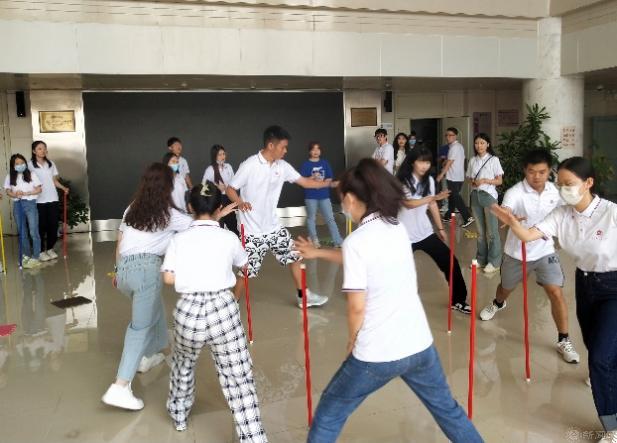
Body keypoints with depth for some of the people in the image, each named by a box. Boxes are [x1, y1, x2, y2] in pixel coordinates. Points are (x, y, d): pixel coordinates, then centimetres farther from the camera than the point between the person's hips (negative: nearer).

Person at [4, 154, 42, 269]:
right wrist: (15, 195, -14)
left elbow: (39, 189, -3)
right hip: (17, 205, 3)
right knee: (22, 232, 11)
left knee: (33, 232, -5)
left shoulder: (31, 175, -1)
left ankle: (35, 257, -1)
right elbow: (8, 191, 7)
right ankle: (26, 255, 22)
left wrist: (26, 193, -15)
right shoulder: (10, 177, 5)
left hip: (30, 204, -3)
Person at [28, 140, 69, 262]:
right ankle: (41, 251, 10)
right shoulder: (30, 164, -2)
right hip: (39, 200, -4)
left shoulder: (50, 163, 11)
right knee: (41, 226, 1)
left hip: (53, 199, 4)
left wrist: (63, 188, -2)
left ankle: (50, 249, 19)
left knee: (53, 225, 5)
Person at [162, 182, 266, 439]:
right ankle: (252, 437, 4)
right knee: (239, 377, 2)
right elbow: (243, 265, 21)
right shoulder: (229, 238, 2)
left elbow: (168, 278, -5)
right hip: (222, 308, -2)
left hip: (188, 310, 2)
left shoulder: (179, 239, 2)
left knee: (184, 363, 29)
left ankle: (179, 415, 50)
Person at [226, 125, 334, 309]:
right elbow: (230, 189, -12)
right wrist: (240, 202, -32)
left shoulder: (282, 166, 1)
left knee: (295, 256, 11)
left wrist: (330, 183, 5)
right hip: (252, 230, -6)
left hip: (273, 226, 7)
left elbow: (304, 182, 9)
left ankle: (303, 296, 27)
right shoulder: (249, 165, -17)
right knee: (246, 270, -1)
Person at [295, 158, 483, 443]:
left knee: (329, 414, 17)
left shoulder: (356, 241, -17)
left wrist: (353, 340, 4)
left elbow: (357, 307, -16)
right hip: (419, 345, 6)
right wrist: (317, 253, 32)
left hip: (376, 355, -6)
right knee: (447, 408, 27)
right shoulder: (397, 228, 4)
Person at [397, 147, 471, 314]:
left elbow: (432, 205, 12)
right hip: (405, 235, -5)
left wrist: (440, 228, 14)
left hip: (425, 232, 5)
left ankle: (458, 300, 19)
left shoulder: (429, 180, 4)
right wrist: (435, 197, -36)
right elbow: (409, 204, -28)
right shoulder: (402, 181, -14)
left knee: (450, 262, 4)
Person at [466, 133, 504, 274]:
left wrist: (486, 180, -19)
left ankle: (494, 262, 7)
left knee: (492, 231, 0)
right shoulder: (472, 160, 7)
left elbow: (499, 181, -4)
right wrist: (473, 182, -7)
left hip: (489, 196, -4)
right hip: (475, 196, 4)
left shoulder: (494, 160, -5)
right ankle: (481, 259, 21)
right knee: (480, 230, 12)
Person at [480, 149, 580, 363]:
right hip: (517, 252, -2)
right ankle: (497, 304, 57)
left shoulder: (555, 191, -8)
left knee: (556, 293, -9)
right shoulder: (515, 192, -24)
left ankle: (564, 341, 7)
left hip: (545, 251, 2)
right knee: (506, 288, 20)